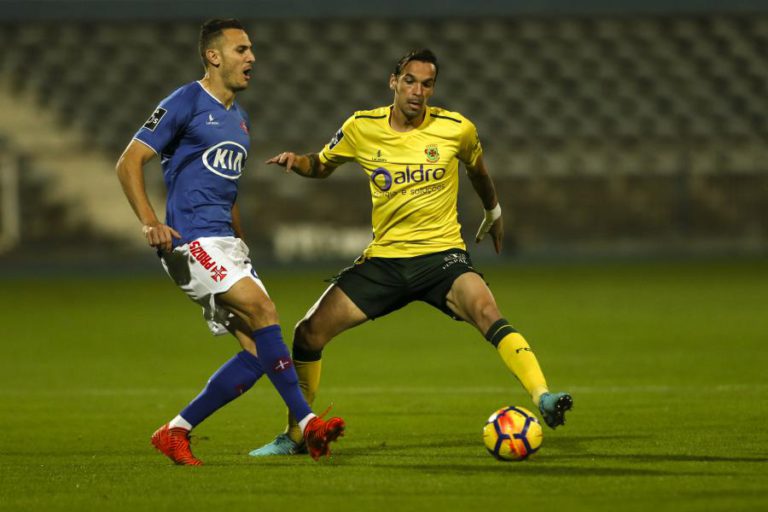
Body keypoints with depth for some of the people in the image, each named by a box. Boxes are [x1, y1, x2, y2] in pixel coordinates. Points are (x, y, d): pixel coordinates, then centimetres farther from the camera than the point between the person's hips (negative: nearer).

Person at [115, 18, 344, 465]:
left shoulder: (239, 118, 21)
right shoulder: (185, 103, -4)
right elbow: (130, 161, -8)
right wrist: (150, 221, -19)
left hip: (225, 244, 9)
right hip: (191, 240, -9)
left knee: (259, 353, -2)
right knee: (262, 309, -22)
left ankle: (176, 432, 6)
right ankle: (307, 423, -21)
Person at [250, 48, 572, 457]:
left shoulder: (456, 129, -4)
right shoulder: (362, 128, -1)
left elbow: (476, 168, 19)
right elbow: (322, 166, 17)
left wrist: (493, 212, 33)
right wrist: (296, 161, -5)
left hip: (442, 254, -3)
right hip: (384, 259, 3)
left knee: (486, 311, -34)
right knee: (309, 333, -5)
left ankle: (543, 400, -40)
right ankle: (295, 436, 14)